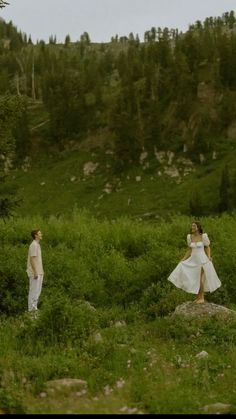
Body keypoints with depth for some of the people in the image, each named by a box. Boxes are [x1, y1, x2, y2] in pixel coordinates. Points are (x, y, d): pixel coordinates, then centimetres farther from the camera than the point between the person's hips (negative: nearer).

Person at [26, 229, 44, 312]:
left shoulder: (37, 245, 16)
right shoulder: (34, 245, -15)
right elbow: (32, 259, -20)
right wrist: (35, 272, -23)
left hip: (38, 272, 10)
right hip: (34, 273, -10)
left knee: (37, 291, 12)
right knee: (34, 291, -6)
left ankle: (34, 308, 17)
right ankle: (31, 309, -2)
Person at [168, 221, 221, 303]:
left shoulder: (203, 236, -10)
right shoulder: (190, 237, 2)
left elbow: (207, 247, 0)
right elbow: (189, 250, 9)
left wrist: (209, 257, -13)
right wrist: (183, 259, 4)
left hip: (202, 260, -5)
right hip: (193, 260, 5)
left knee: (201, 279, -1)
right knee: (194, 279, 7)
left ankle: (202, 298, 13)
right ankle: (198, 297, 21)